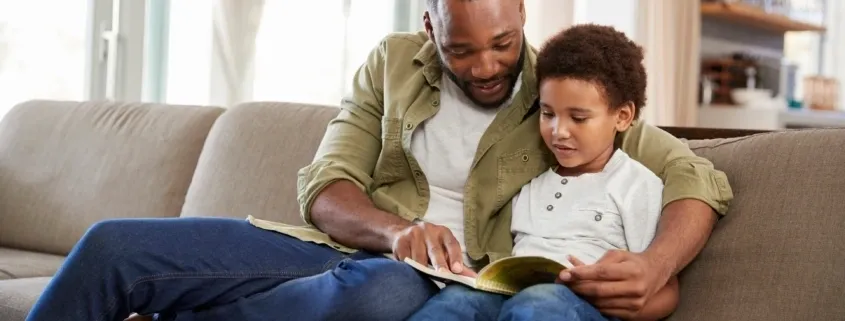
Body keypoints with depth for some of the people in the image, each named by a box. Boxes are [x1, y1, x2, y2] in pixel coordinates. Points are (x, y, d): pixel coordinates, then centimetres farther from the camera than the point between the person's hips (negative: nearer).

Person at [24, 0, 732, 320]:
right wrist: (394, 231, -19)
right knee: (113, 245, -17)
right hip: (345, 248, 3)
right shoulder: (393, 65, 9)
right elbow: (323, 187, 3)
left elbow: (699, 181, -2)